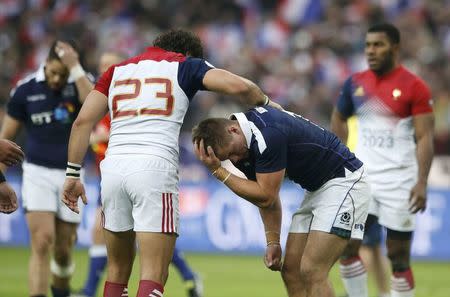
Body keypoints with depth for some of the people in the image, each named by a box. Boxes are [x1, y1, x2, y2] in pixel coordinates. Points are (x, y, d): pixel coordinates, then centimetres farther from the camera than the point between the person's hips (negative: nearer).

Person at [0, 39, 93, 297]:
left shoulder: (80, 83, -4)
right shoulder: (26, 90, -3)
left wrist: (74, 66, -26)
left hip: (70, 176, 1)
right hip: (37, 172, -1)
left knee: (63, 251, 8)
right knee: (42, 243, -17)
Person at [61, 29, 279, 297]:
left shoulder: (118, 70, 23)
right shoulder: (184, 65, 12)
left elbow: (83, 121, 12)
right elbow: (238, 86, -2)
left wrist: (72, 174, 13)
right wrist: (265, 102, 18)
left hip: (114, 166, 4)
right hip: (155, 167, -4)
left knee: (118, 270, 17)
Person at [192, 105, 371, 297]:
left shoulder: (268, 136, -28)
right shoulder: (243, 150, 1)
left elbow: (266, 196, -21)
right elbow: (266, 197, 13)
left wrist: (218, 171, -18)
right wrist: (273, 242, 5)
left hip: (343, 182, -10)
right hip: (316, 190, 10)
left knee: (311, 272, -17)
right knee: (291, 271, 5)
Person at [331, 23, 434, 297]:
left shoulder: (414, 88, -9)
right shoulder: (356, 84, 6)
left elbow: (425, 138, -12)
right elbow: (339, 118, 23)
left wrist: (422, 182, -21)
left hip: (399, 181, -4)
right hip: (362, 177, 4)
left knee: (399, 257, 0)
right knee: (347, 247, -5)